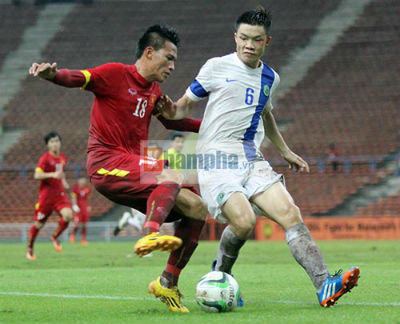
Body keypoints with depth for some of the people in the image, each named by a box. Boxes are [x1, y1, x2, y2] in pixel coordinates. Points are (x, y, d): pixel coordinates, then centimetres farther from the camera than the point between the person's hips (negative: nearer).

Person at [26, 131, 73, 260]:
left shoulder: (63, 158, 11)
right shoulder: (45, 158, -10)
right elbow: (37, 175, -19)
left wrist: (63, 180, 11)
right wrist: (52, 175, -31)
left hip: (60, 194, 5)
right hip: (46, 194, -5)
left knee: (68, 215, -19)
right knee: (39, 223, 2)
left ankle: (54, 237, 5)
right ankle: (29, 248, 22)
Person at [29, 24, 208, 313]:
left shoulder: (153, 91, 19)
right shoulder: (116, 74, -5)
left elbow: (172, 120, 36)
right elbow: (77, 78, -19)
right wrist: (52, 74, -40)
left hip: (132, 167, 8)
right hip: (107, 164, -8)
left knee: (196, 208, 3)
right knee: (172, 178, -30)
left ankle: (167, 284, 7)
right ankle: (149, 235, -50)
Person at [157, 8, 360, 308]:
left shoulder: (270, 78, 16)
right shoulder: (217, 67, 0)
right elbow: (187, 103, 7)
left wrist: (286, 152, 38)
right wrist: (173, 111, -16)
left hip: (252, 160, 5)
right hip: (217, 159, -5)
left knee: (290, 214, -14)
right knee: (244, 221, -25)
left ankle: (324, 286, -20)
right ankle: (219, 276, 5)